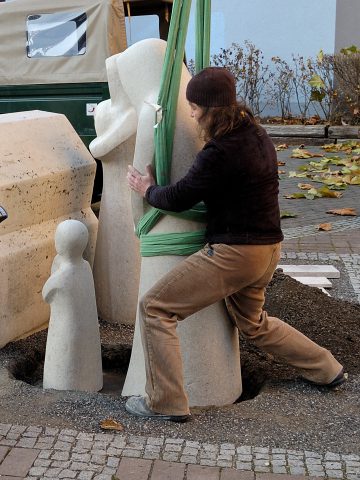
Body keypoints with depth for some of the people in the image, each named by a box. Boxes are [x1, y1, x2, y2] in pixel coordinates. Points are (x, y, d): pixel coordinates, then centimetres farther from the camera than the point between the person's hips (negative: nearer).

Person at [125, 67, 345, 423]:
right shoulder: (257, 135, 7)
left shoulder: (219, 153, -22)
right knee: (252, 322, 32)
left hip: (234, 252, -9)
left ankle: (165, 403, 3)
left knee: (154, 308, -1)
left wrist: (147, 190, 8)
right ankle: (326, 369, 40)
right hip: (267, 247, 9)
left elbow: (179, 198, -13)